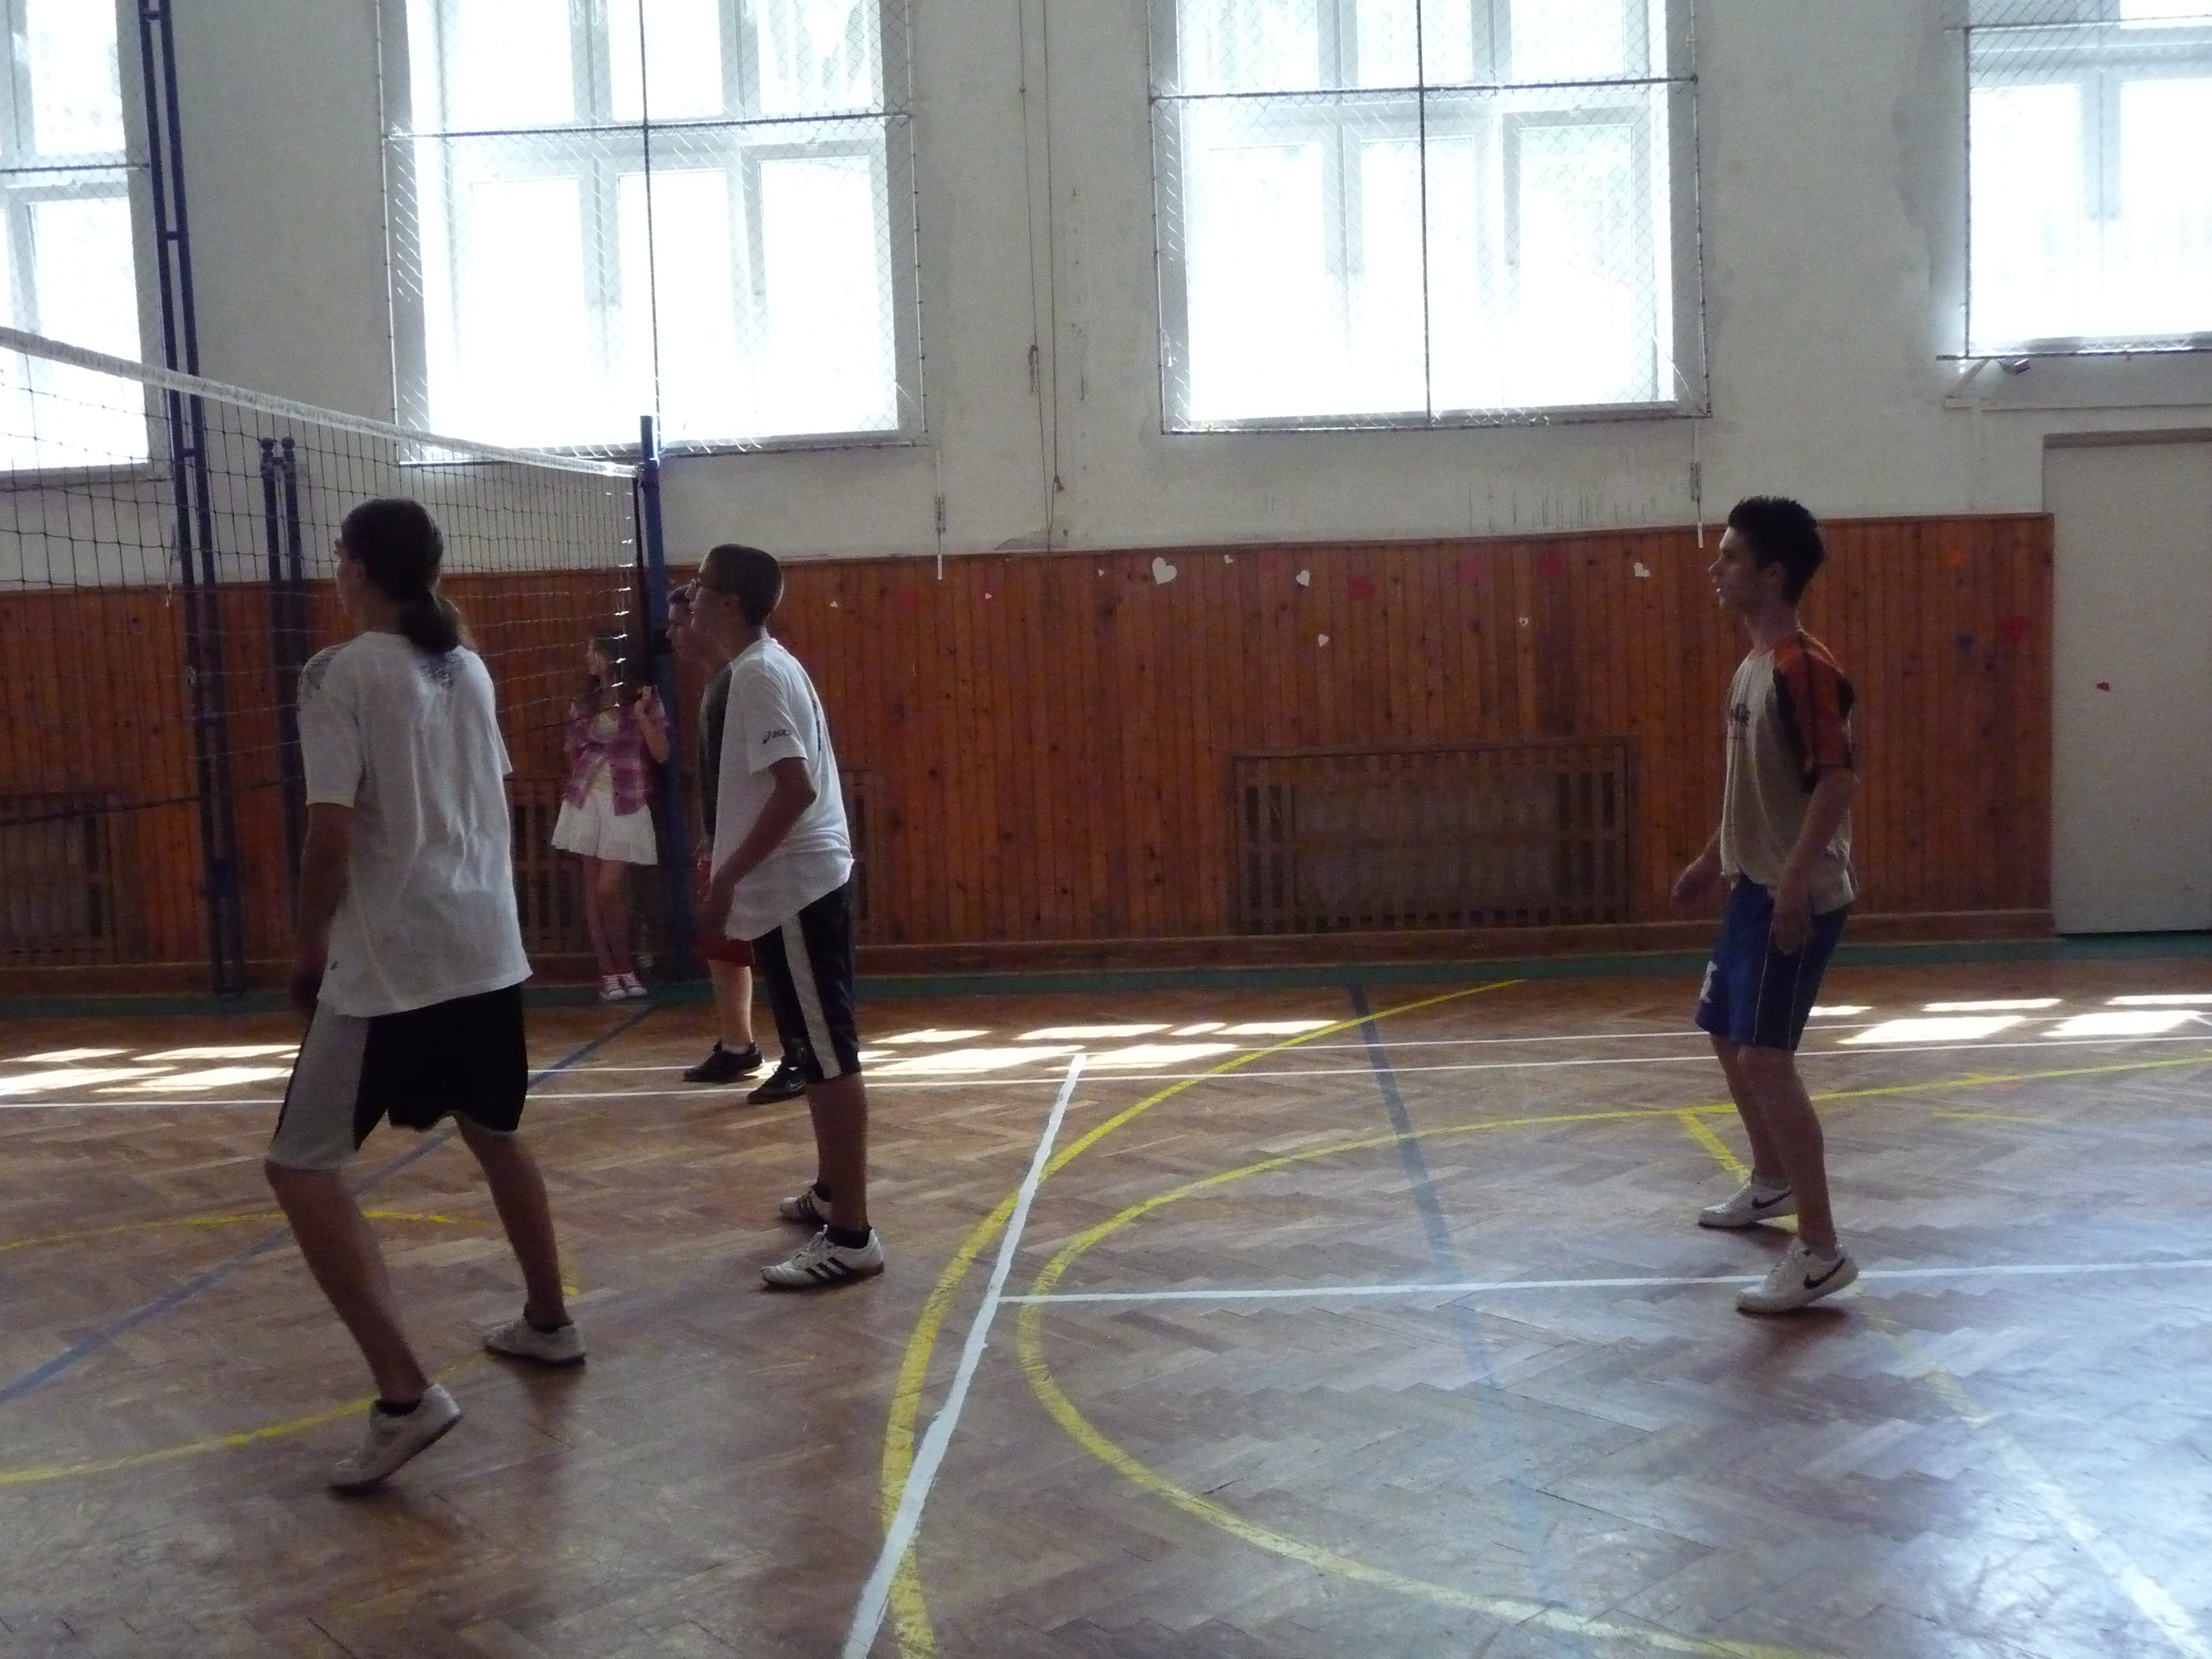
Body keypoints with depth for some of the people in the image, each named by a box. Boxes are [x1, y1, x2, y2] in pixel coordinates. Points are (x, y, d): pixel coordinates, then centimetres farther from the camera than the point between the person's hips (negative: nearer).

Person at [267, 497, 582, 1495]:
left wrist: (311, 943, -2)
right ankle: (548, 1323, 37)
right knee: (496, 1134, 24)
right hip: (487, 946, 8)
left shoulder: (341, 673, -11)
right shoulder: (468, 669, 10)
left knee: (302, 1168, -3)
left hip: (390, 961, -7)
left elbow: (331, 833, -15)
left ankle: (404, 1394, -13)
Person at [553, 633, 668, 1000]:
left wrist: (641, 714, -15)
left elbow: (662, 754, -8)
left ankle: (624, 968, 7)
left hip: (625, 803, -4)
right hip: (586, 800, 4)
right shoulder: (583, 703, 10)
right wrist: (574, 726, 6)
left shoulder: (643, 700, -2)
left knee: (610, 889, -9)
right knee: (593, 887, 3)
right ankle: (609, 972, 8)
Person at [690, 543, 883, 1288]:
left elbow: (796, 787, -24)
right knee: (820, 1053, 18)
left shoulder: (759, 674, -15)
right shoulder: (767, 666, 15)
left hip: (795, 888, -10)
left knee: (830, 1058, -8)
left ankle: (851, 1236, -5)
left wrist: (728, 875, -20)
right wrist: (731, 854, 22)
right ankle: (831, 1192, 31)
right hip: (803, 883, 10)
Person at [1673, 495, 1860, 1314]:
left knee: (1766, 1058, -14)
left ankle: (1820, 1251, -9)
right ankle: (1771, 1182, 42)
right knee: (1728, 1033, 22)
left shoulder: (1803, 668, -17)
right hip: (1756, 887, 11)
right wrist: (1713, 858, 26)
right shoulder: (1752, 666, 13)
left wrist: (1795, 881, -28)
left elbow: (1837, 780, -23)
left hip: (1797, 896, -11)